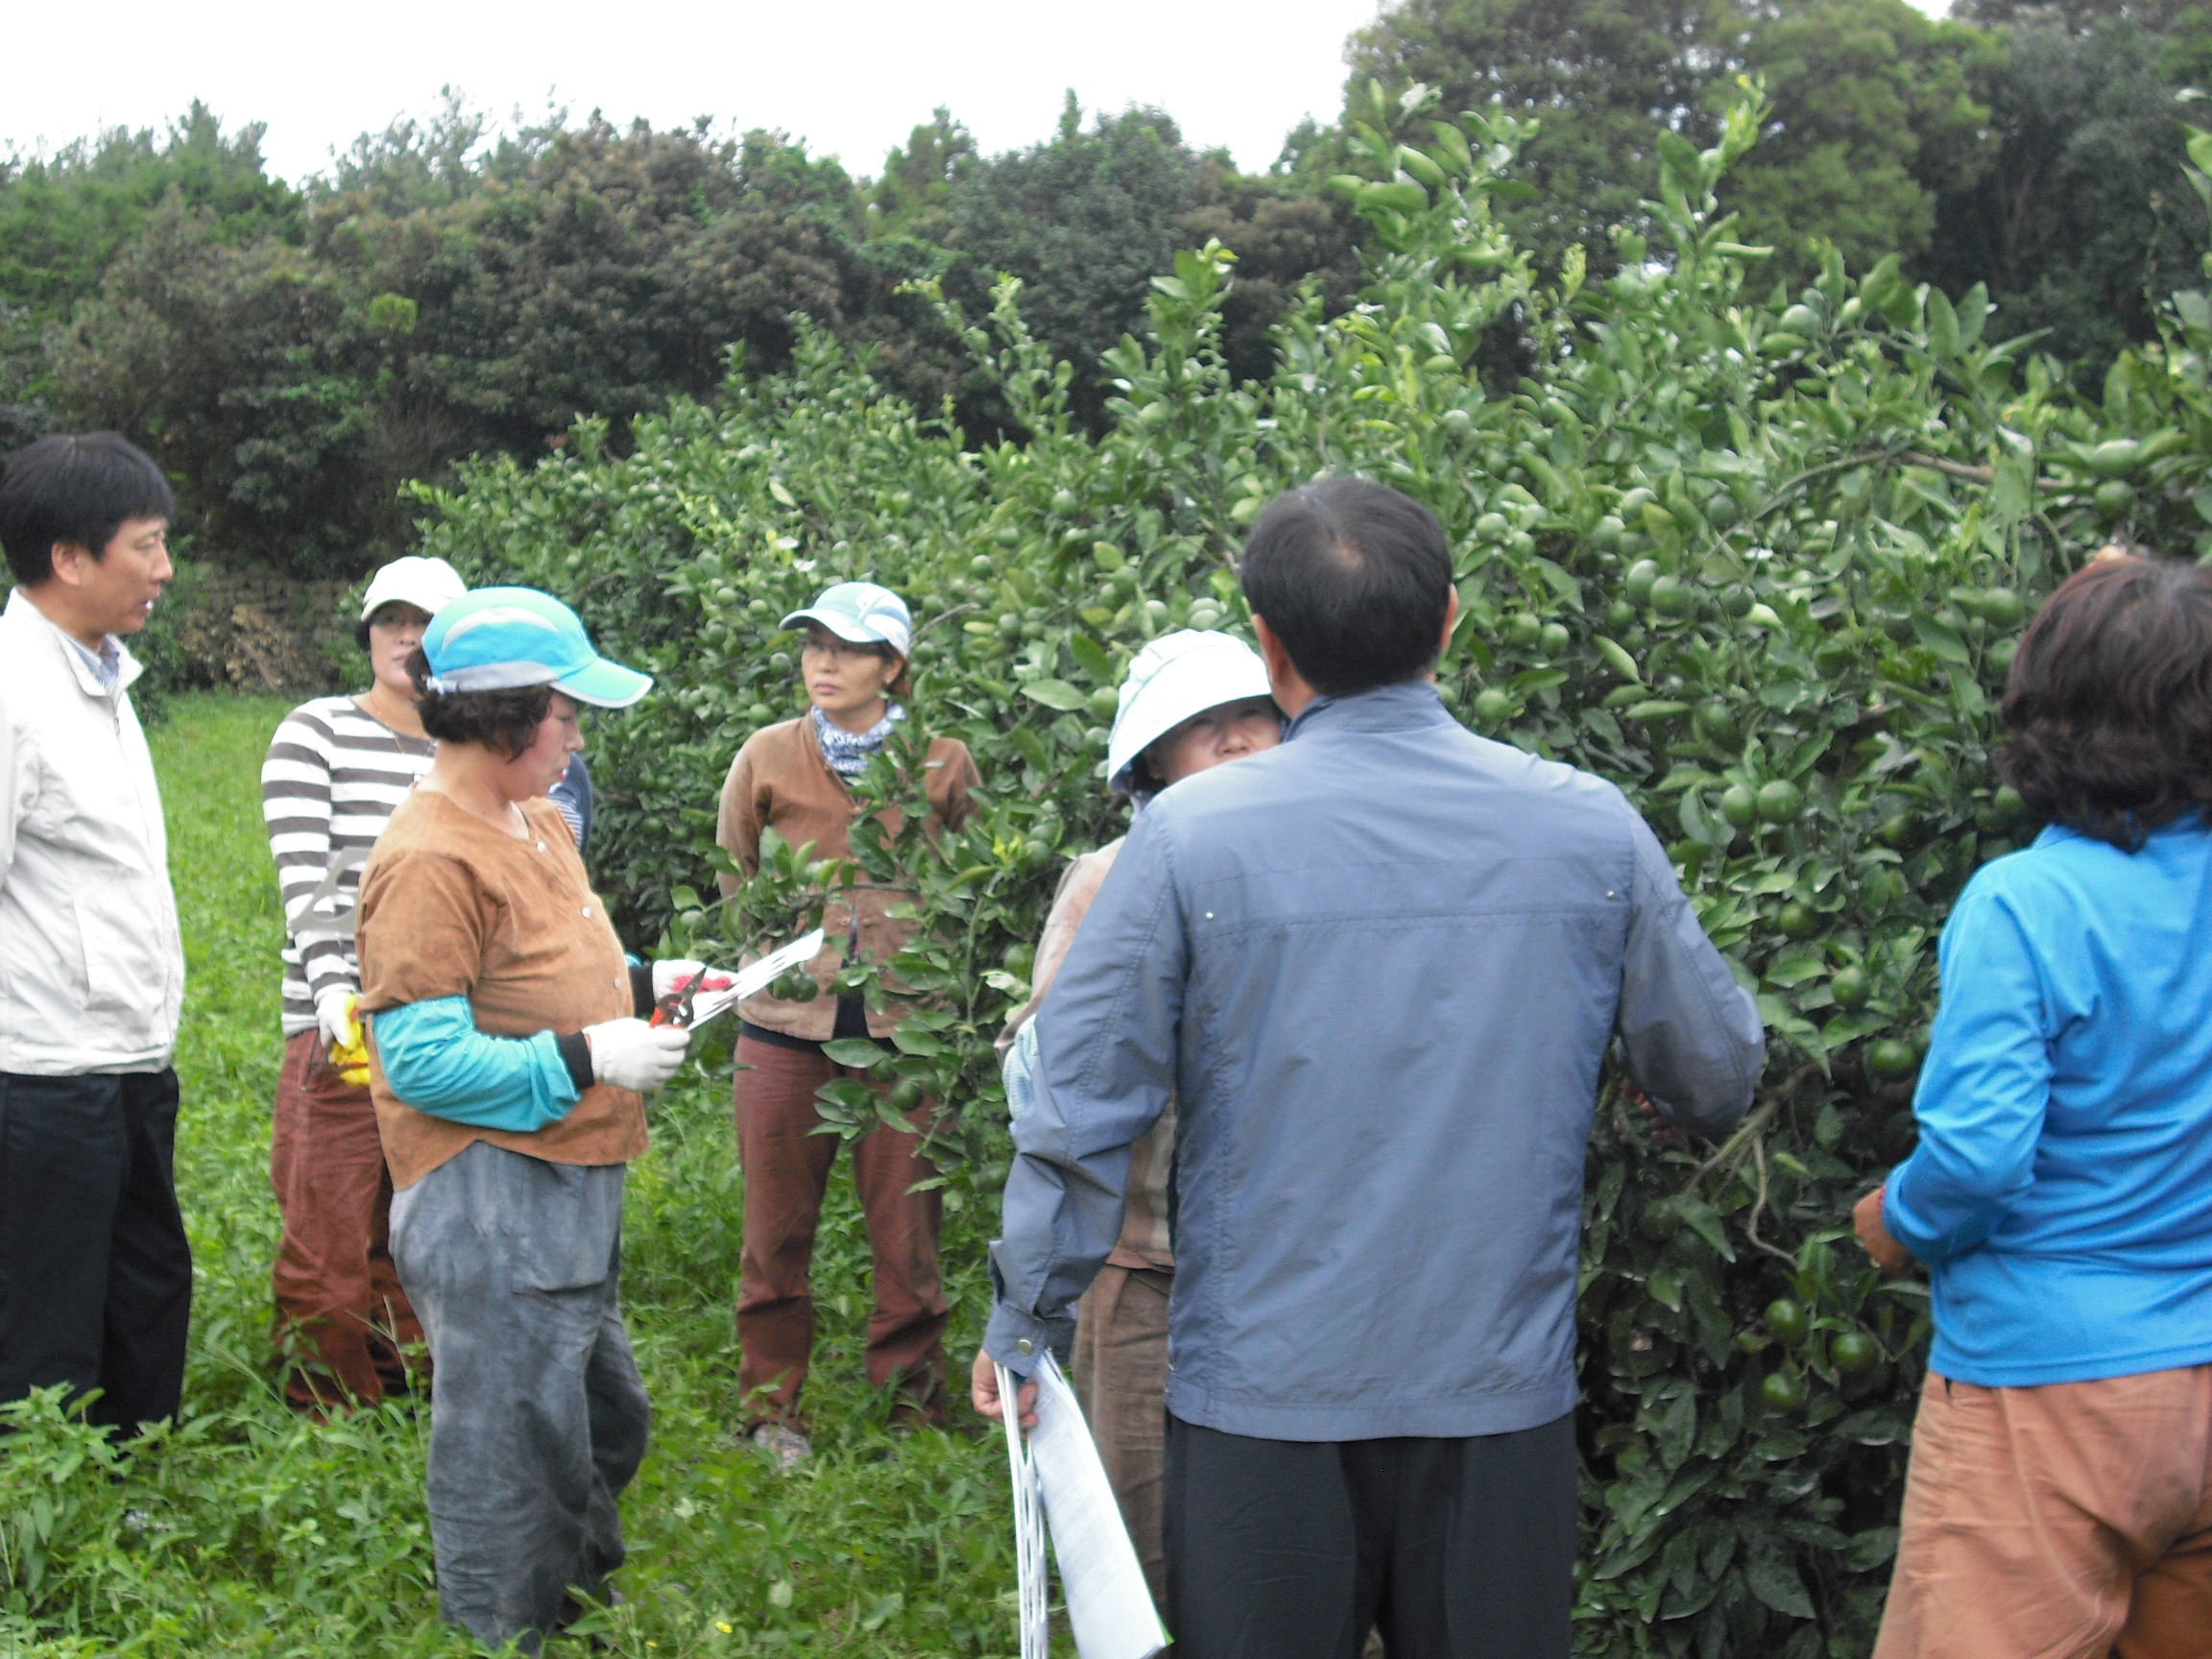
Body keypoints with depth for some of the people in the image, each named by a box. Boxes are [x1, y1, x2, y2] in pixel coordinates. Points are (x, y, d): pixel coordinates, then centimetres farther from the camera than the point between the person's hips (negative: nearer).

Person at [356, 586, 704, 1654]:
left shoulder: (535, 822, 10)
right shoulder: (429, 861, -21)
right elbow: (423, 1060, -24)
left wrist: (639, 984, 7)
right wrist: (587, 1059, -22)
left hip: (571, 1185, 11)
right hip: (489, 1200, -10)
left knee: (604, 1416, 23)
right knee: (513, 1445, 1)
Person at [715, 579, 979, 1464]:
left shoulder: (944, 763, 2)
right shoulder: (766, 759, 3)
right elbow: (736, 887, 16)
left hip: (902, 1026, 0)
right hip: (786, 1025, 1)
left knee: (907, 1225, 4)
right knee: (778, 1228, 8)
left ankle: (912, 1411, 19)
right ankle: (773, 1410, 23)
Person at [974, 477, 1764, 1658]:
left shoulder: (1190, 836, -11)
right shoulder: (1593, 829, -5)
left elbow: (1084, 1107, -8)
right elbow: (1720, 1076, 5)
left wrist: (1026, 1325, 6)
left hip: (1264, 1396, -1)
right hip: (1501, 1391, 2)